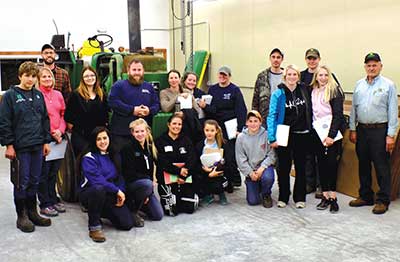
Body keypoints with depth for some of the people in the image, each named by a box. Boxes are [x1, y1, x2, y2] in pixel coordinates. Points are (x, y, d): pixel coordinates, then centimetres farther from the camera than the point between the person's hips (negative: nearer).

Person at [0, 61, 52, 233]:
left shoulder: (39, 95, 11)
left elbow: (45, 119, 15)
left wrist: (46, 141, 10)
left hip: (38, 146, 5)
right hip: (20, 147, -5)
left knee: (34, 181, 12)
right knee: (21, 182, 3)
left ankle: (32, 212, 25)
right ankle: (22, 216, 15)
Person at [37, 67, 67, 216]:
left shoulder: (58, 95, 12)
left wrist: (60, 131, -3)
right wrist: (51, 134, -11)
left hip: (58, 137, 6)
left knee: (54, 171, 15)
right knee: (44, 172, 0)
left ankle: (53, 200, 26)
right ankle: (45, 204, 9)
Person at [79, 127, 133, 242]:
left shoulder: (112, 155, 9)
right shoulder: (89, 158, -12)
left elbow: (119, 176, 10)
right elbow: (96, 180, -24)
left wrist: (121, 192, -8)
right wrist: (117, 190, -21)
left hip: (110, 196, 6)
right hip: (90, 193, -6)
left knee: (127, 224, -9)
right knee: (99, 189, -42)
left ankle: (102, 212, 20)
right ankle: (94, 226, -22)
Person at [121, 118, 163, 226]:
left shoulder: (149, 147, 8)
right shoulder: (128, 148, -13)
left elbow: (150, 170, 7)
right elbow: (129, 173, -17)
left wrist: (148, 194, -2)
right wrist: (147, 178, -18)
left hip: (146, 183, 6)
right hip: (129, 184, -6)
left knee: (158, 215, -4)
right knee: (147, 184, -39)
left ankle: (140, 202, 23)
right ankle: (132, 211, -15)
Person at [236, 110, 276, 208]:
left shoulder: (266, 135, -8)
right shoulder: (241, 137, -4)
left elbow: (271, 155, -9)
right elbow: (240, 159, -4)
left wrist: (262, 168, -21)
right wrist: (250, 173, -12)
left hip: (264, 167, -1)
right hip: (250, 170, 1)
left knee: (268, 177, -36)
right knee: (253, 201, -6)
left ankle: (266, 195, 0)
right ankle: (253, 186, 32)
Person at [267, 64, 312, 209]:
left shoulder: (304, 90, 3)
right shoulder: (278, 94, -6)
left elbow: (309, 111, 13)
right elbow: (272, 116, -8)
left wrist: (310, 129, 8)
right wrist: (272, 138, -14)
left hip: (302, 135, 3)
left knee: (301, 167, 9)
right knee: (284, 167, 5)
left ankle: (300, 198, 19)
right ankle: (283, 197, 17)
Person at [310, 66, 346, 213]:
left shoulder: (334, 90, -4)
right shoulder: (313, 91, 13)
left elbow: (338, 114, -11)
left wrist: (331, 135, -18)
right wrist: (312, 130, 4)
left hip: (332, 131, -5)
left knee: (332, 163, -7)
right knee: (321, 163, 6)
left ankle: (332, 197, 0)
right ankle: (326, 196, 13)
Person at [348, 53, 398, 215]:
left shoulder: (388, 85, -3)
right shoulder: (359, 84, 10)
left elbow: (393, 111, -6)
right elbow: (354, 108, 13)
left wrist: (391, 135, -10)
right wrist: (352, 129, 7)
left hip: (380, 130, -5)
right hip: (362, 130, 5)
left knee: (382, 167, -1)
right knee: (363, 165, 12)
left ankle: (383, 200, 9)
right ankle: (365, 196, 25)